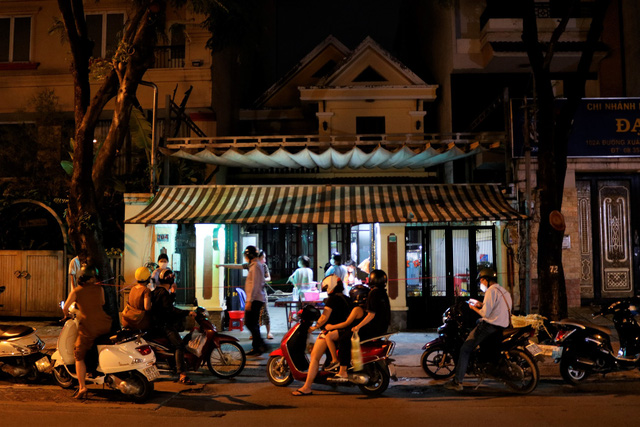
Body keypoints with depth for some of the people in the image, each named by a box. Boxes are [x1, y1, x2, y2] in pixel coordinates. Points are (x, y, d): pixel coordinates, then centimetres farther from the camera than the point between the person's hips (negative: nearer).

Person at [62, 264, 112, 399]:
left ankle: (82, 387, -3)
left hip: (88, 327, -3)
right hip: (104, 325, 3)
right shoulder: (99, 288, 6)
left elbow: (65, 308, -1)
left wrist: (66, 314, 21)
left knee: (79, 356, 7)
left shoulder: (76, 291, -2)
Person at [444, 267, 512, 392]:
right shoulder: (504, 291, 17)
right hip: (503, 326, 10)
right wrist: (482, 305, 17)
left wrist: (474, 308, -2)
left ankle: (457, 382, -10)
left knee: (465, 349, -6)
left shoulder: (491, 290, -13)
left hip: (490, 325, -10)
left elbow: (485, 313, -18)